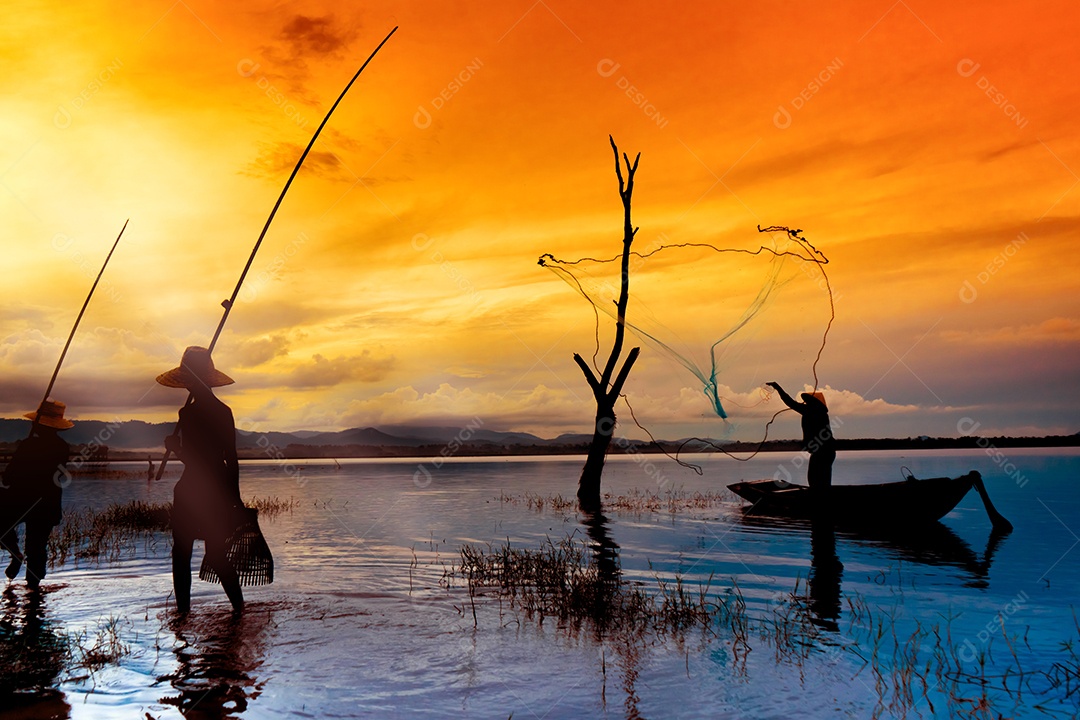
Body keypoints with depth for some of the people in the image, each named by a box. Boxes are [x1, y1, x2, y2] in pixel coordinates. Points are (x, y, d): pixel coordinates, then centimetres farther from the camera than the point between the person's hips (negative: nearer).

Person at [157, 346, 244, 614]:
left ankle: (183, 610, 10)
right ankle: (239, 607, 9)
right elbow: (232, 459, 9)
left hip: (193, 491, -6)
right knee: (216, 555, 12)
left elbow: (190, 459, -14)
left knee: (181, 554, 6)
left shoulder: (189, 412, -13)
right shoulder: (223, 411, 7)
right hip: (220, 489, 7)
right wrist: (235, 495, 15)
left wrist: (173, 444, 5)